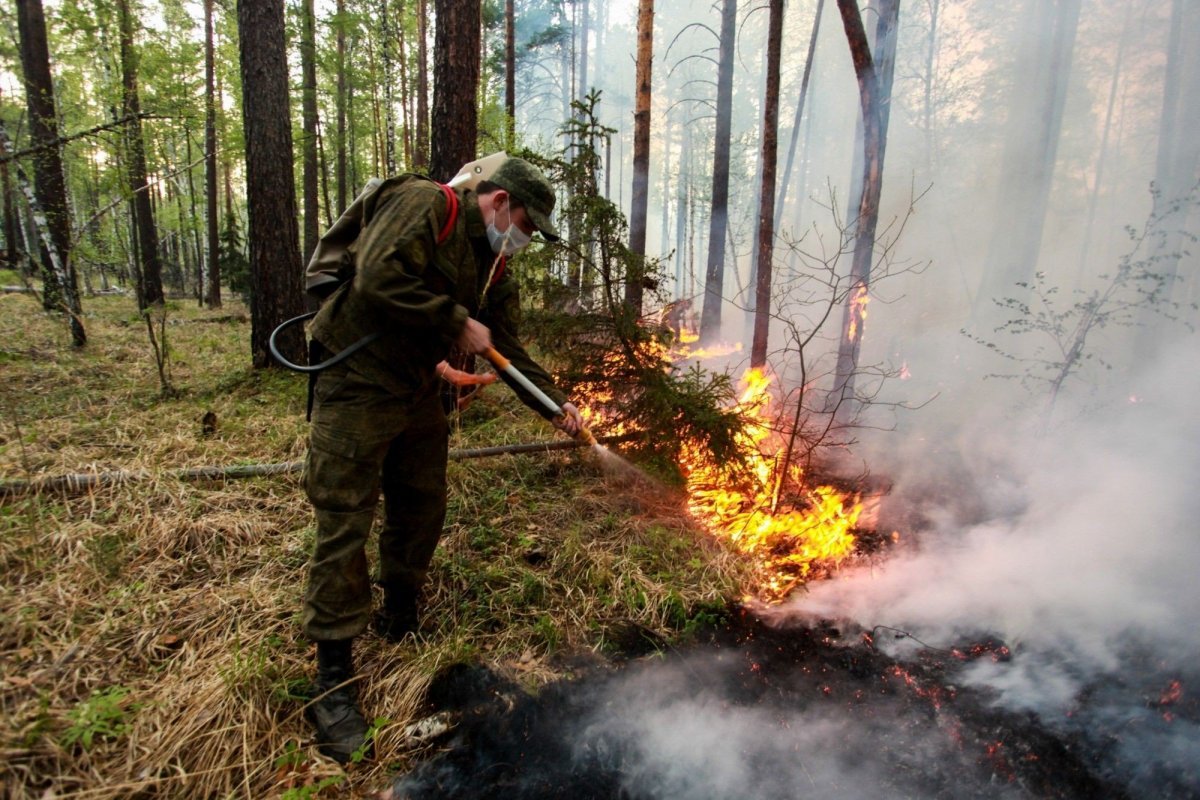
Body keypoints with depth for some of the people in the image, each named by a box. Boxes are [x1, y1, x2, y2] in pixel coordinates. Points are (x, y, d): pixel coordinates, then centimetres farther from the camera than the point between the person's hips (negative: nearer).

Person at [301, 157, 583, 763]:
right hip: (356, 388, -8)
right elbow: (378, 279, -28)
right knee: (344, 527, -4)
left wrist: (555, 405, 1)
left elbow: (508, 350, 11)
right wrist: (457, 322, -20)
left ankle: (400, 621, 38)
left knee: (422, 511, 15)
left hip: (418, 395, 9)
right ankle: (333, 680, 8)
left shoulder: (494, 269, 11)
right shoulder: (423, 205, -13)